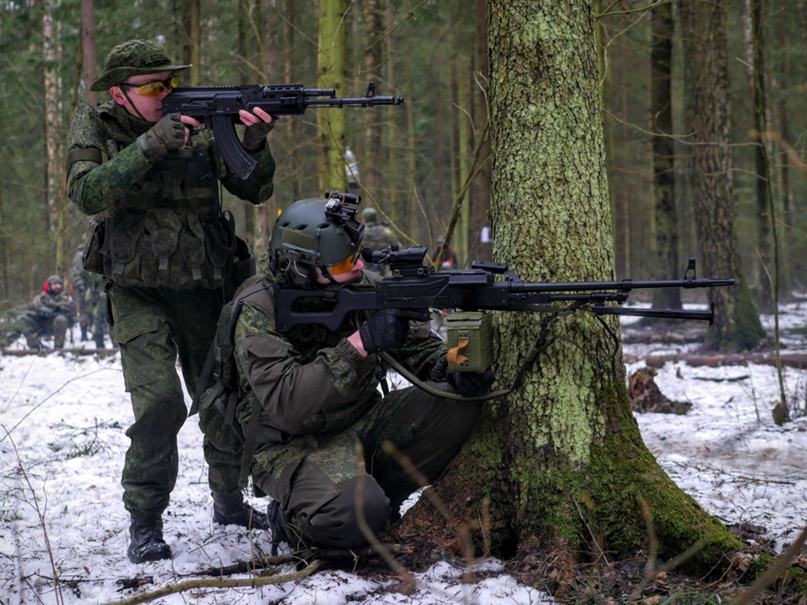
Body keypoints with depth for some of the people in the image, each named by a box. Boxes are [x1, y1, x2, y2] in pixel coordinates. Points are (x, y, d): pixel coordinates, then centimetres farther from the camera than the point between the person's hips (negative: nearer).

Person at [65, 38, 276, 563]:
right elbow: (87, 194, -21)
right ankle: (145, 522, -5)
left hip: (205, 289, 3)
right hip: (138, 293, -3)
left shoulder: (200, 124, 0)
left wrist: (255, 144, -21)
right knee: (160, 401, -19)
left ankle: (229, 499, 34)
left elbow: (255, 190, -1)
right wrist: (150, 146, -28)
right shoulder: (95, 128, -3)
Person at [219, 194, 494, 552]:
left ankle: (373, 493, 0)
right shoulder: (258, 310, -19)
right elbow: (285, 404, -31)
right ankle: (292, 514, 1)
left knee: (455, 406, -15)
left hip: (365, 421, 6)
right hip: (295, 444, -6)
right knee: (357, 515, -34)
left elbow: (419, 346, 3)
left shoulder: (361, 285, -2)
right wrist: (361, 343, -36)